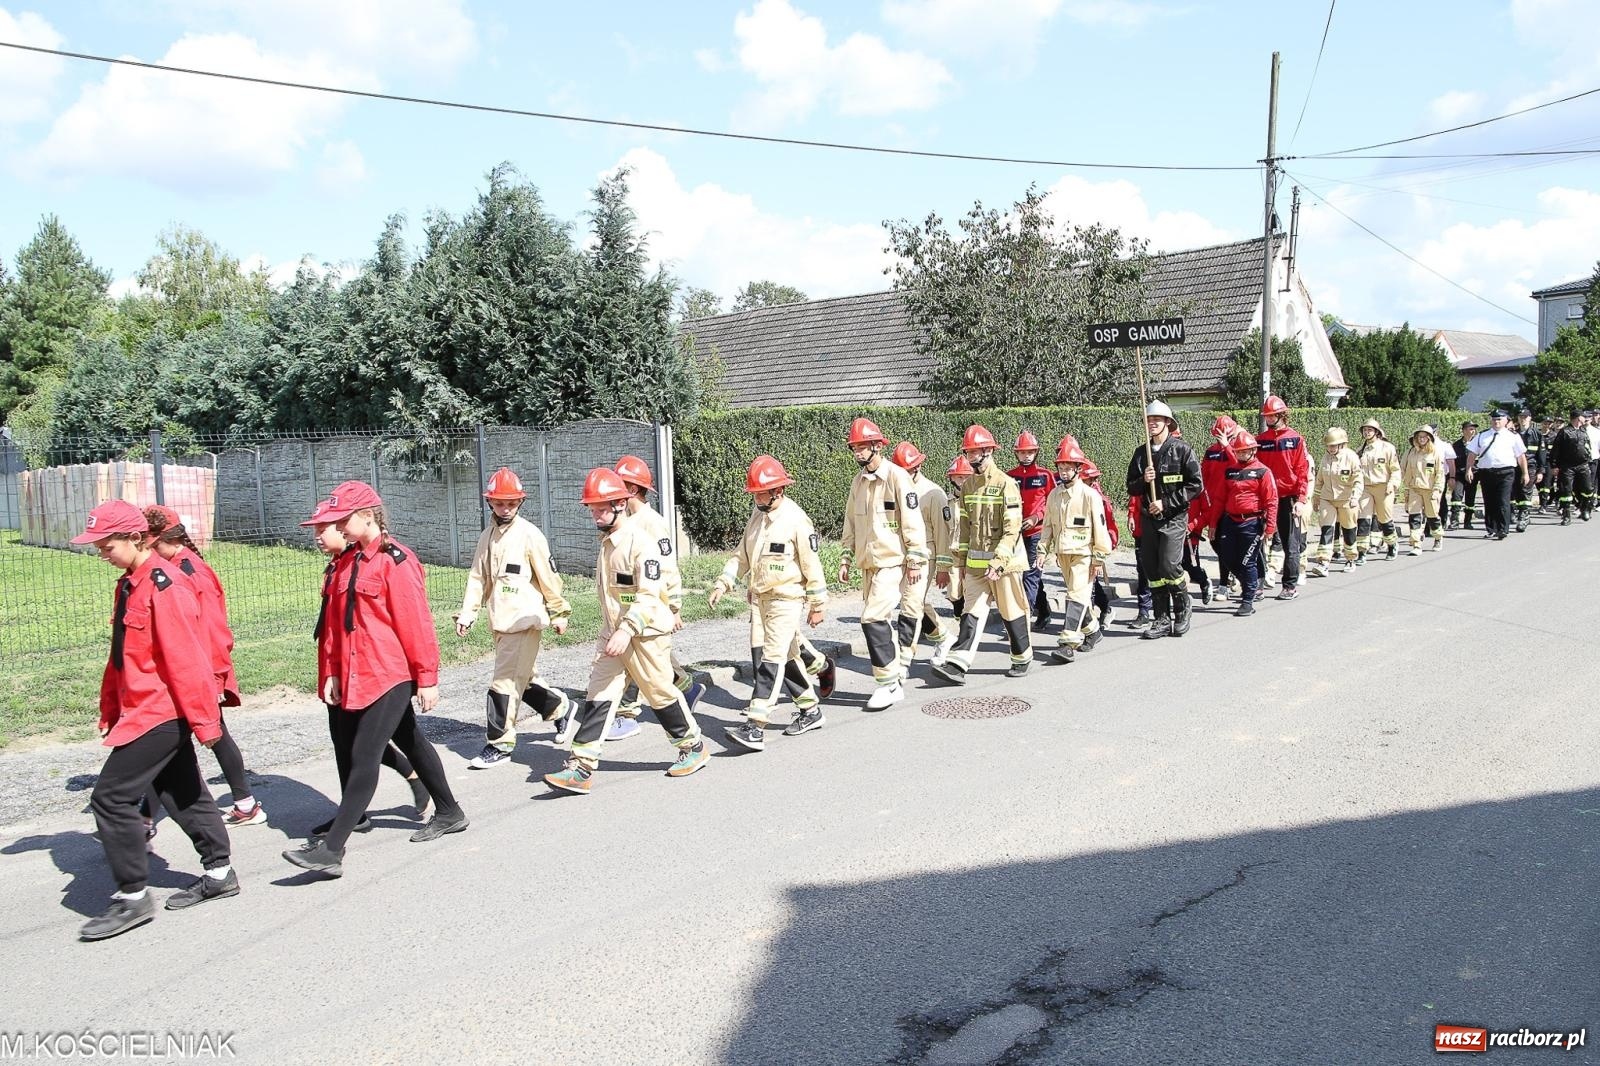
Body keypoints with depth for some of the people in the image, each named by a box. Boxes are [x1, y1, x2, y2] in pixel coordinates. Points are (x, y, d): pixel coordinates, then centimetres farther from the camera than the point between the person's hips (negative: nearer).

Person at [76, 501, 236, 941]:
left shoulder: (164, 585, -19)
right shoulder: (129, 585, 12)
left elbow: (187, 658, -21)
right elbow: (121, 658, 18)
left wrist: (204, 719, -21)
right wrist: (111, 711, 19)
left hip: (162, 712, -10)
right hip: (142, 710, 10)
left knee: (110, 796, -7)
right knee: (183, 794, 16)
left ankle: (132, 896, 3)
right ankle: (219, 874, 27)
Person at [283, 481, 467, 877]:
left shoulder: (395, 561, -15)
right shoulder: (347, 562, 11)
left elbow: (416, 623, -15)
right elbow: (335, 623, 15)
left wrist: (427, 678, -14)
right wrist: (332, 672, 12)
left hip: (392, 676, -9)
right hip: (358, 677, 9)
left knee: (364, 758, -7)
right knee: (411, 743, 19)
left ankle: (330, 850, -4)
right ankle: (449, 813, 34)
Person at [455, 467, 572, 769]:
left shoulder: (529, 534, -9)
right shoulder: (487, 536, 11)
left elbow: (548, 577, -5)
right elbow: (478, 578, 13)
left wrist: (559, 612, -1)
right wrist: (466, 614, 5)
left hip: (525, 619, -7)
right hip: (500, 621, 7)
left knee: (505, 682, -8)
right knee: (524, 678, 15)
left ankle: (500, 744, 1)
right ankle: (561, 708, 37)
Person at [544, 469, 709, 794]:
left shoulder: (641, 540, -17)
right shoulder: (608, 540, 11)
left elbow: (650, 595, -24)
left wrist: (627, 631, -32)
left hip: (646, 633, -8)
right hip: (614, 633, 8)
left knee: (661, 693, 6)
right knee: (598, 696, 0)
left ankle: (694, 746, 28)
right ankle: (581, 769, -2)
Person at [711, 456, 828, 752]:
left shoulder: (796, 519, -13)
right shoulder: (756, 516, 9)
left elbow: (812, 565, -9)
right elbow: (742, 555, 15)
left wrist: (817, 604, -6)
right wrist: (723, 583, 3)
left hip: (787, 600, -8)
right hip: (759, 598, 8)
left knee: (771, 661, -11)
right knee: (778, 657, 11)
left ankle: (755, 728, -14)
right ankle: (811, 709, 28)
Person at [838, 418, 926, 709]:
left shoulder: (896, 476, -11)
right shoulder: (859, 480, 11)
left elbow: (912, 521, -12)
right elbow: (851, 523, 18)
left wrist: (915, 560, -13)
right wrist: (846, 559, 13)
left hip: (890, 561, -8)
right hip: (867, 562, 8)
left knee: (873, 618, -15)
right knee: (879, 620, 12)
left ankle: (889, 683, -6)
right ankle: (895, 675, 24)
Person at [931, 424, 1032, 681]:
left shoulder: (1005, 484, -11)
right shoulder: (968, 485, 10)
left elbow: (1012, 529, -16)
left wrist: (997, 562, -22)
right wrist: (960, 561, 13)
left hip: (1005, 562, -5)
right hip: (975, 563, 5)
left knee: (1012, 612, 8)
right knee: (971, 613, -1)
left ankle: (1022, 658, 27)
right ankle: (957, 665, -8)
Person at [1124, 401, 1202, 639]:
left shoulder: (1182, 450, -3)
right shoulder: (1141, 453, 11)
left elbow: (1195, 485, -7)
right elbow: (1131, 488, 14)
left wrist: (1166, 503, -12)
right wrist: (1143, 481, -8)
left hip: (1174, 518, -5)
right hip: (1148, 518, 5)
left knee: (1169, 566, -14)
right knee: (1152, 570, 3)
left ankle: (1182, 609, 11)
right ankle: (1163, 618, 12)